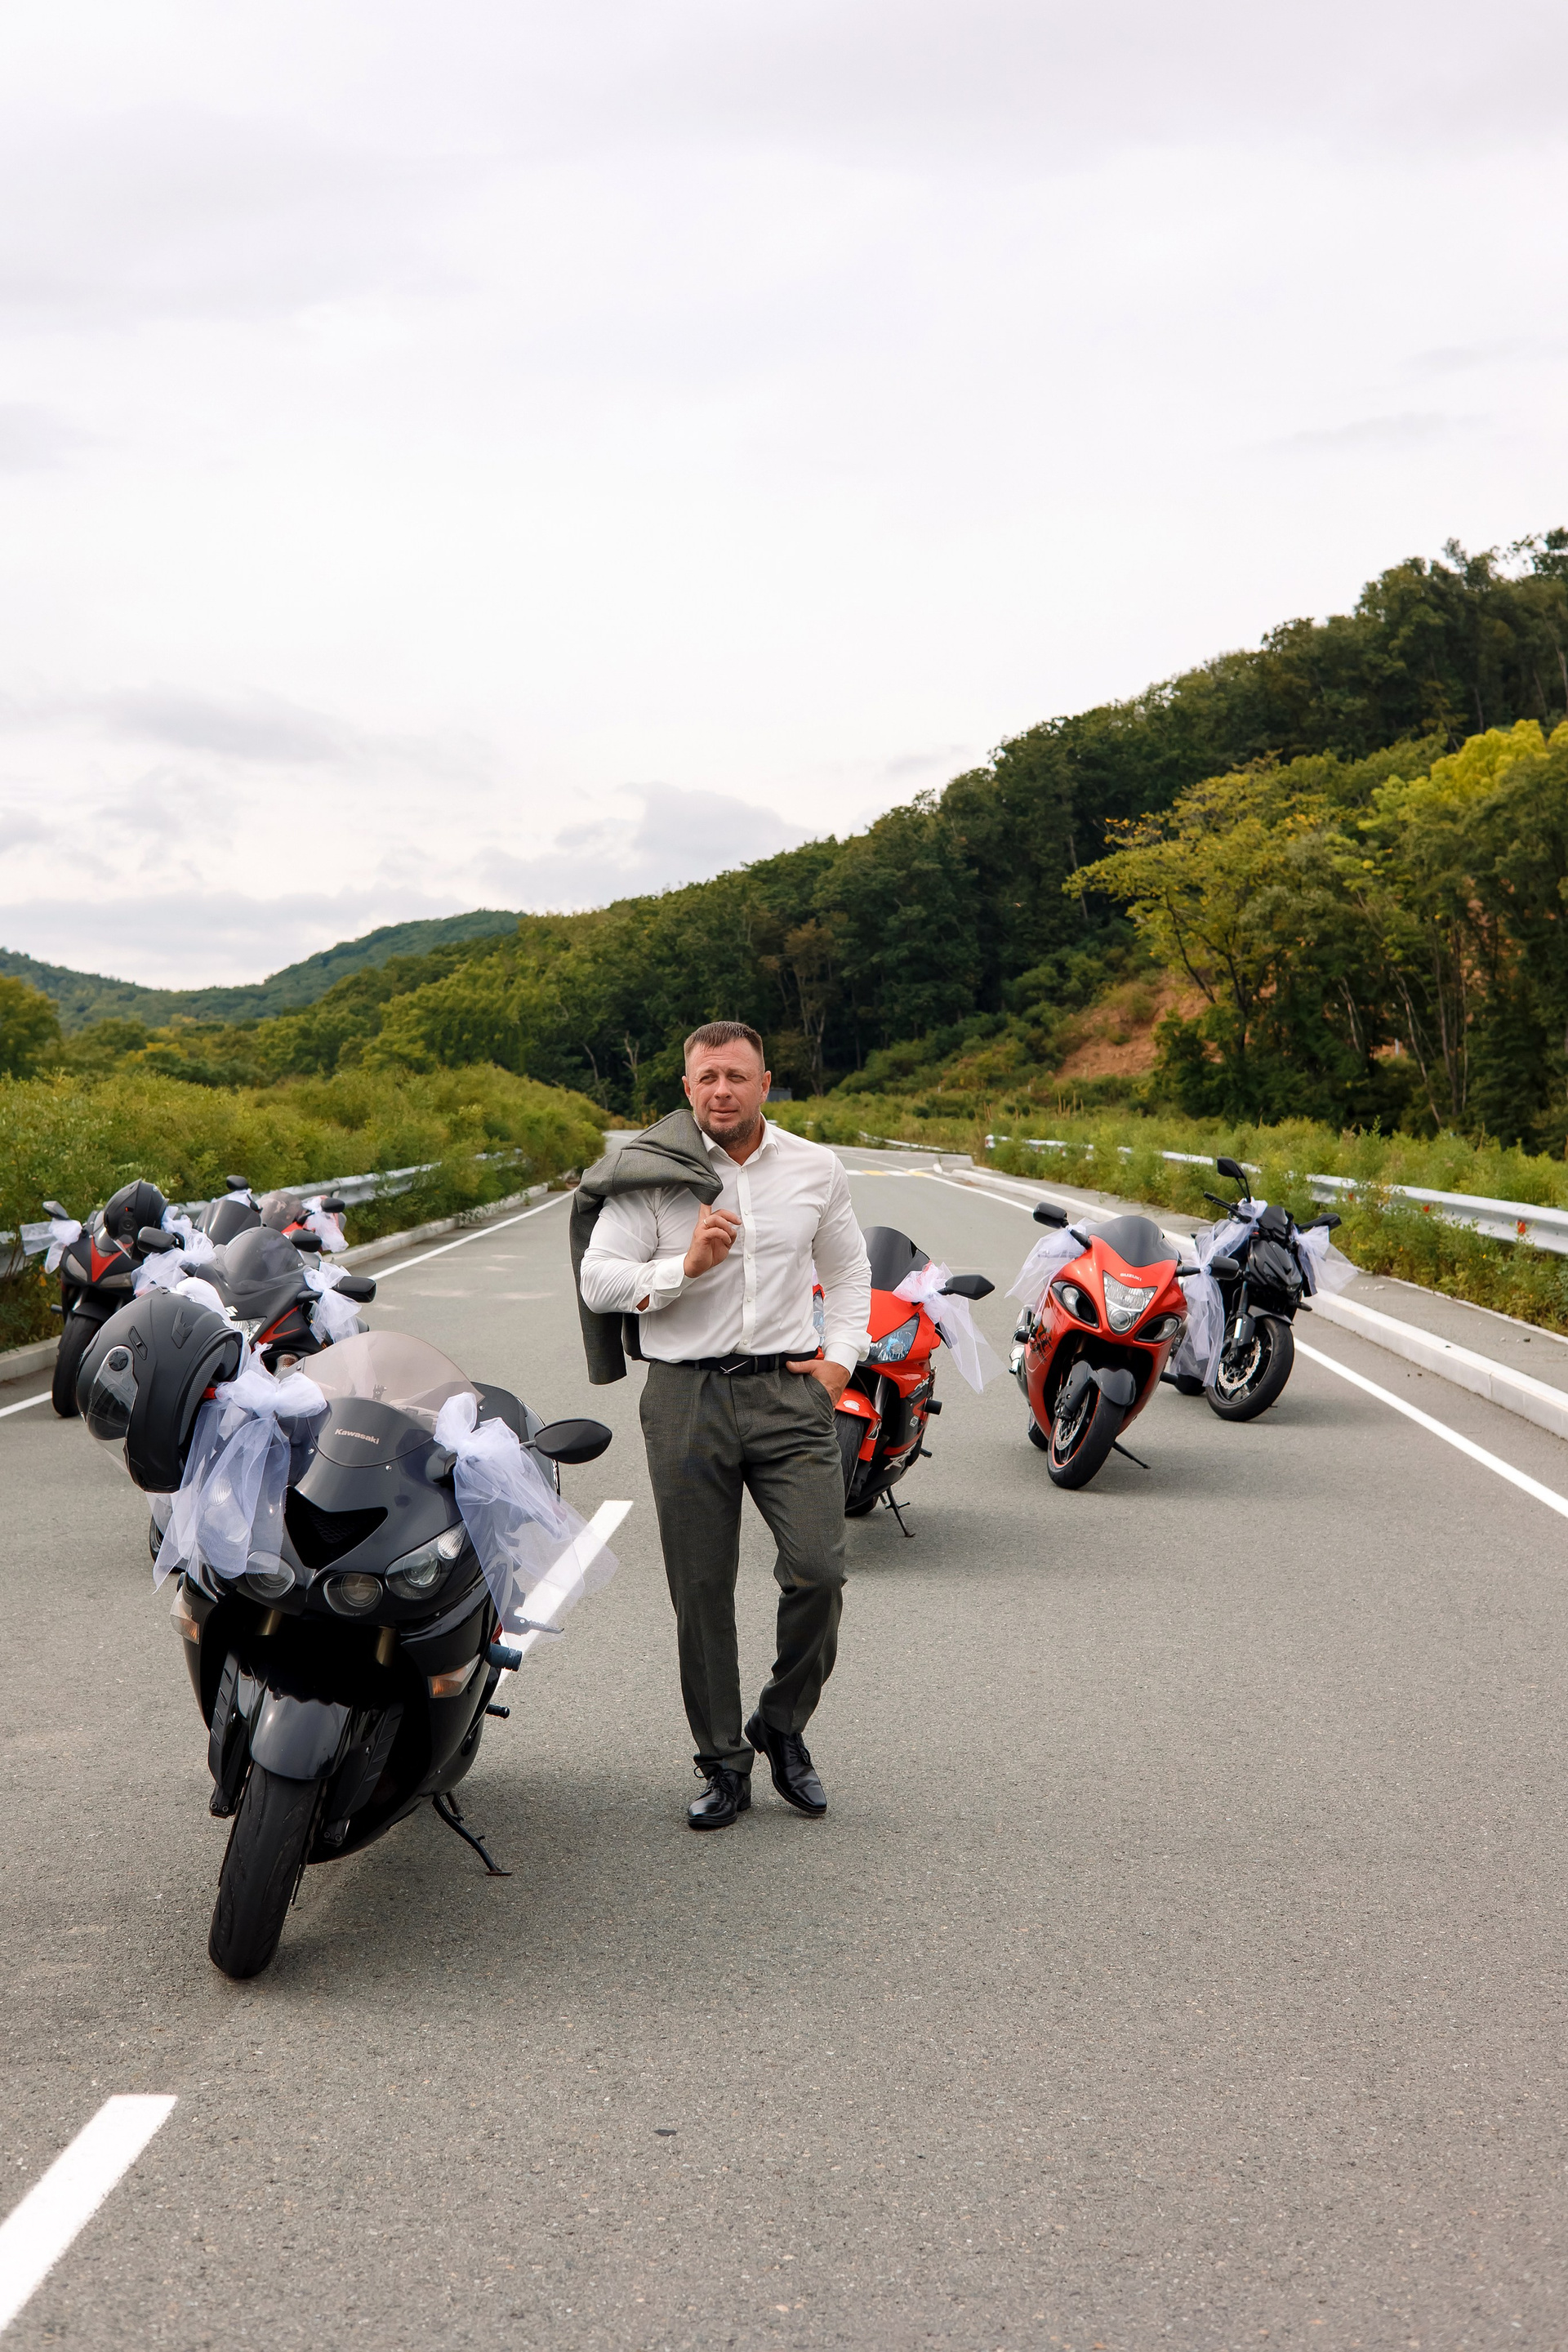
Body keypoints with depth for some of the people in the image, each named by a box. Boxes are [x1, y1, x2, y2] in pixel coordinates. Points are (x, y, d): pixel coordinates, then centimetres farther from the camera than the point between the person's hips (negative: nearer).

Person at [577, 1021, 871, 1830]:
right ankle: (723, 1765, 18)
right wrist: (684, 1267, -17)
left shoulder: (814, 1169, 9)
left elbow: (849, 1272, 22)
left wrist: (841, 1356, 7)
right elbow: (597, 1280, -3)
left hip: (788, 1391, 1)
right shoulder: (652, 1172, 1)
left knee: (818, 1572, -10)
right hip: (687, 1397, -1)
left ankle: (783, 1725, 15)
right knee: (701, 1592, 4)